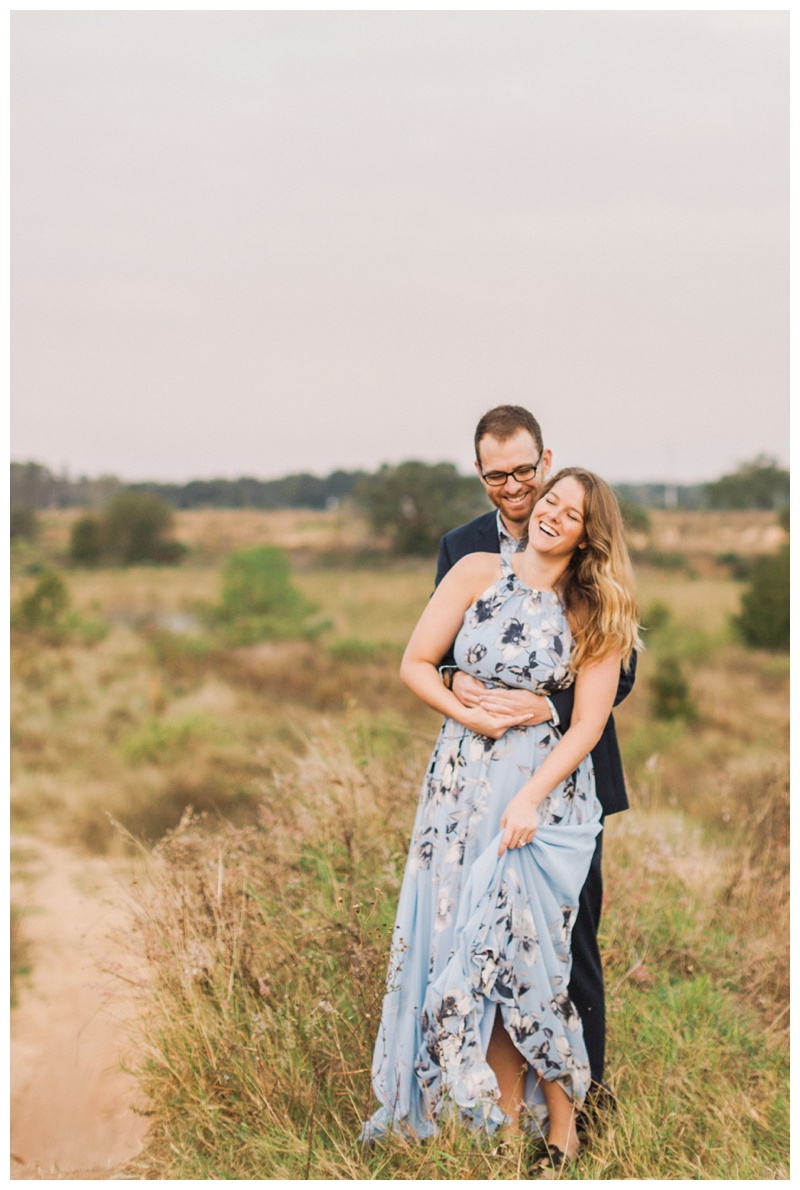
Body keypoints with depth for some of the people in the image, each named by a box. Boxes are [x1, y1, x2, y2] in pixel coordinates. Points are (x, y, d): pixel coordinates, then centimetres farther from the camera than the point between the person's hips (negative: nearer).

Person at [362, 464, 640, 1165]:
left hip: (549, 787, -2)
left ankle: (557, 1118, 8)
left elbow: (589, 723, -4)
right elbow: (415, 665, 4)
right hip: (464, 783, 2)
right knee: (467, 942, 0)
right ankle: (511, 1120, 11)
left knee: (522, 944, -7)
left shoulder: (596, 613, 2)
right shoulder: (478, 573, 4)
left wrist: (530, 798, -15)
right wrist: (473, 718, -9)